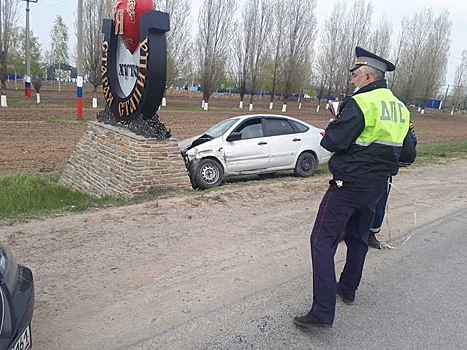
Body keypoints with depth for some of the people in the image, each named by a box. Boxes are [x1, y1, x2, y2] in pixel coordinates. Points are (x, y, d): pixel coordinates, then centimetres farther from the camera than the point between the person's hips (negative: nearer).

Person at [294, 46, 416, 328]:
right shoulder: (400, 108, 9)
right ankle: (348, 289, 38)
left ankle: (323, 312, -8)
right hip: (377, 185, 9)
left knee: (323, 241, -6)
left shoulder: (361, 102, -17)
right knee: (359, 237, 22)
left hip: (350, 183, -8)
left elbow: (333, 141, -20)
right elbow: (405, 151, 17)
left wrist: (331, 130, 0)